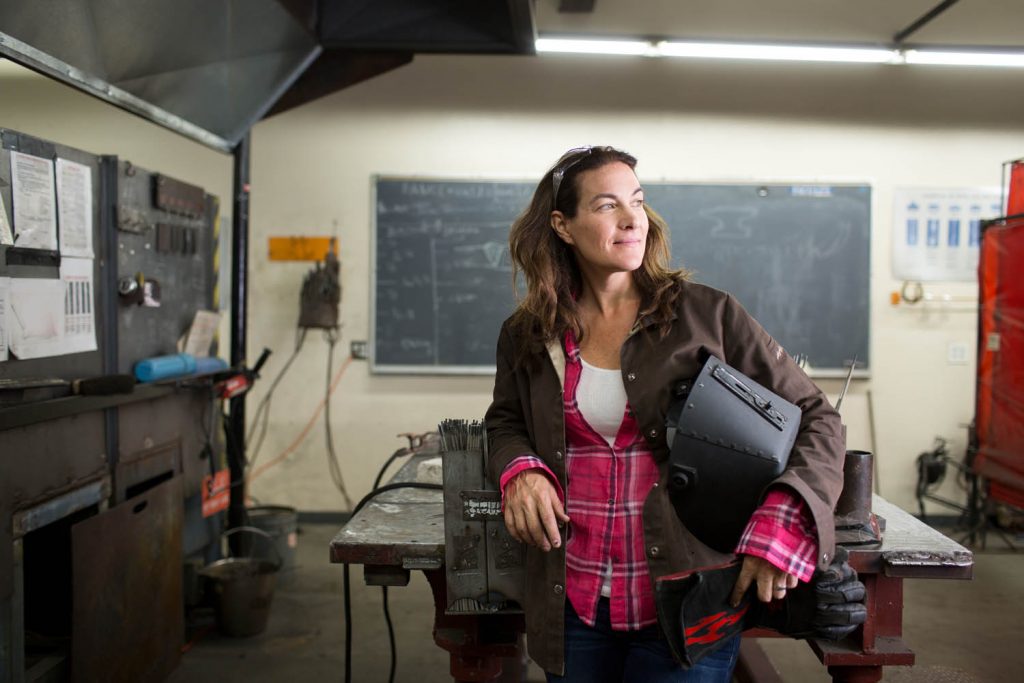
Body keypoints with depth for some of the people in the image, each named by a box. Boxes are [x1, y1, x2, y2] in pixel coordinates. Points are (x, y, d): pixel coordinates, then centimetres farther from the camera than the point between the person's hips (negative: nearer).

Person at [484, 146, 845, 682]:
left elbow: (814, 418, -2)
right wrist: (520, 470, -4)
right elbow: (505, 421, 20)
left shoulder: (707, 315, -5)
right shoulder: (527, 335, 3)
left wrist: (782, 521, -18)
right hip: (571, 603, 3)